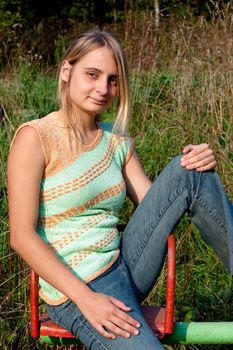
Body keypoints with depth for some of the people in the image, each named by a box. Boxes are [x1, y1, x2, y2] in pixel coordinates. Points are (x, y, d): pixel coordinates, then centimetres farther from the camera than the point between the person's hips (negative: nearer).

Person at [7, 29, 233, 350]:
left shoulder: (118, 142, 8)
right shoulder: (35, 137, -11)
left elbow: (156, 205, 8)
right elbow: (22, 236, -15)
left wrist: (197, 167, -11)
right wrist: (86, 299, -22)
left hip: (126, 265, 6)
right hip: (76, 288, -6)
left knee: (188, 173, -8)